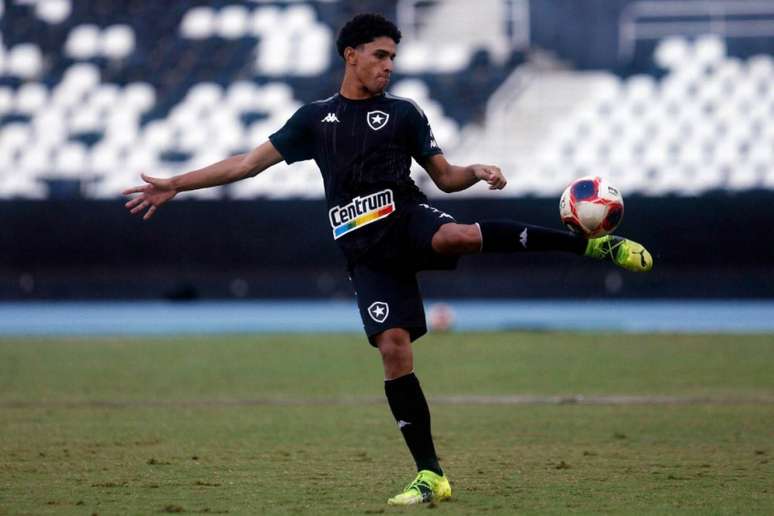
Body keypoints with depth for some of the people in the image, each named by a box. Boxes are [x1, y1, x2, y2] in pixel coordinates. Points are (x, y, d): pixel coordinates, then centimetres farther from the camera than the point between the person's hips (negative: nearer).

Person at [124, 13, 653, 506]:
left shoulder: (404, 113, 12)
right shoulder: (316, 118, 15)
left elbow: (445, 176, 13)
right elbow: (251, 162, 16)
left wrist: (478, 172, -10)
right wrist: (176, 184, 11)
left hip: (409, 220, -2)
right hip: (367, 250, 2)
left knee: (455, 235, -37)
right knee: (394, 347, -13)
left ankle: (596, 243, -35)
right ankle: (430, 476, -7)